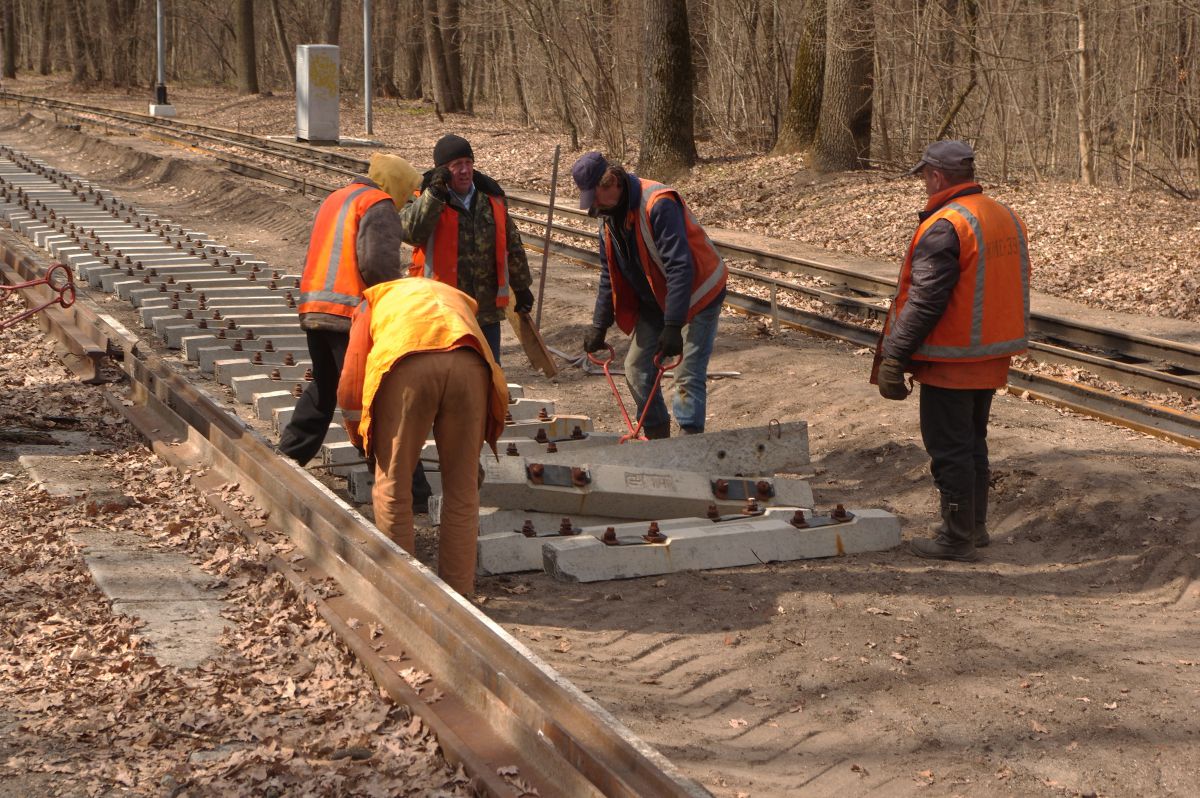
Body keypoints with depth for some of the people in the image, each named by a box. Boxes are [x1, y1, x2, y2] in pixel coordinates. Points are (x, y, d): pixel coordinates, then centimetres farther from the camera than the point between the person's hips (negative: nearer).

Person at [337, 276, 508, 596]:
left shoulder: (375, 300, 35)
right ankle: (458, 593, 20)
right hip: (468, 363, 2)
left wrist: (362, 440, 40)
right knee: (462, 489, 14)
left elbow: (349, 390, 24)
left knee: (393, 486, 12)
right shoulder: (458, 299, 42)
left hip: (406, 364, -2)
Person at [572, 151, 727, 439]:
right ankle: (657, 438, 17)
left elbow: (680, 267, -32)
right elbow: (609, 275, 10)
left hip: (698, 294, -8)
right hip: (655, 300, 8)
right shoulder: (609, 214, 0)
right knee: (637, 369, 6)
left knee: (688, 375, -14)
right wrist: (599, 326, 7)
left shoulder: (659, 204, -28)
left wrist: (673, 326, -35)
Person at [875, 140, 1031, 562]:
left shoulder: (944, 227, -20)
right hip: (993, 358, 9)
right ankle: (975, 526, 30)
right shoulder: (1009, 218, 8)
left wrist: (893, 357, -19)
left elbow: (923, 302, -23)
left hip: (950, 363, -9)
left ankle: (958, 538, 7)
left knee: (949, 450, 1)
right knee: (973, 443, 20)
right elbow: (1014, 289, 15)